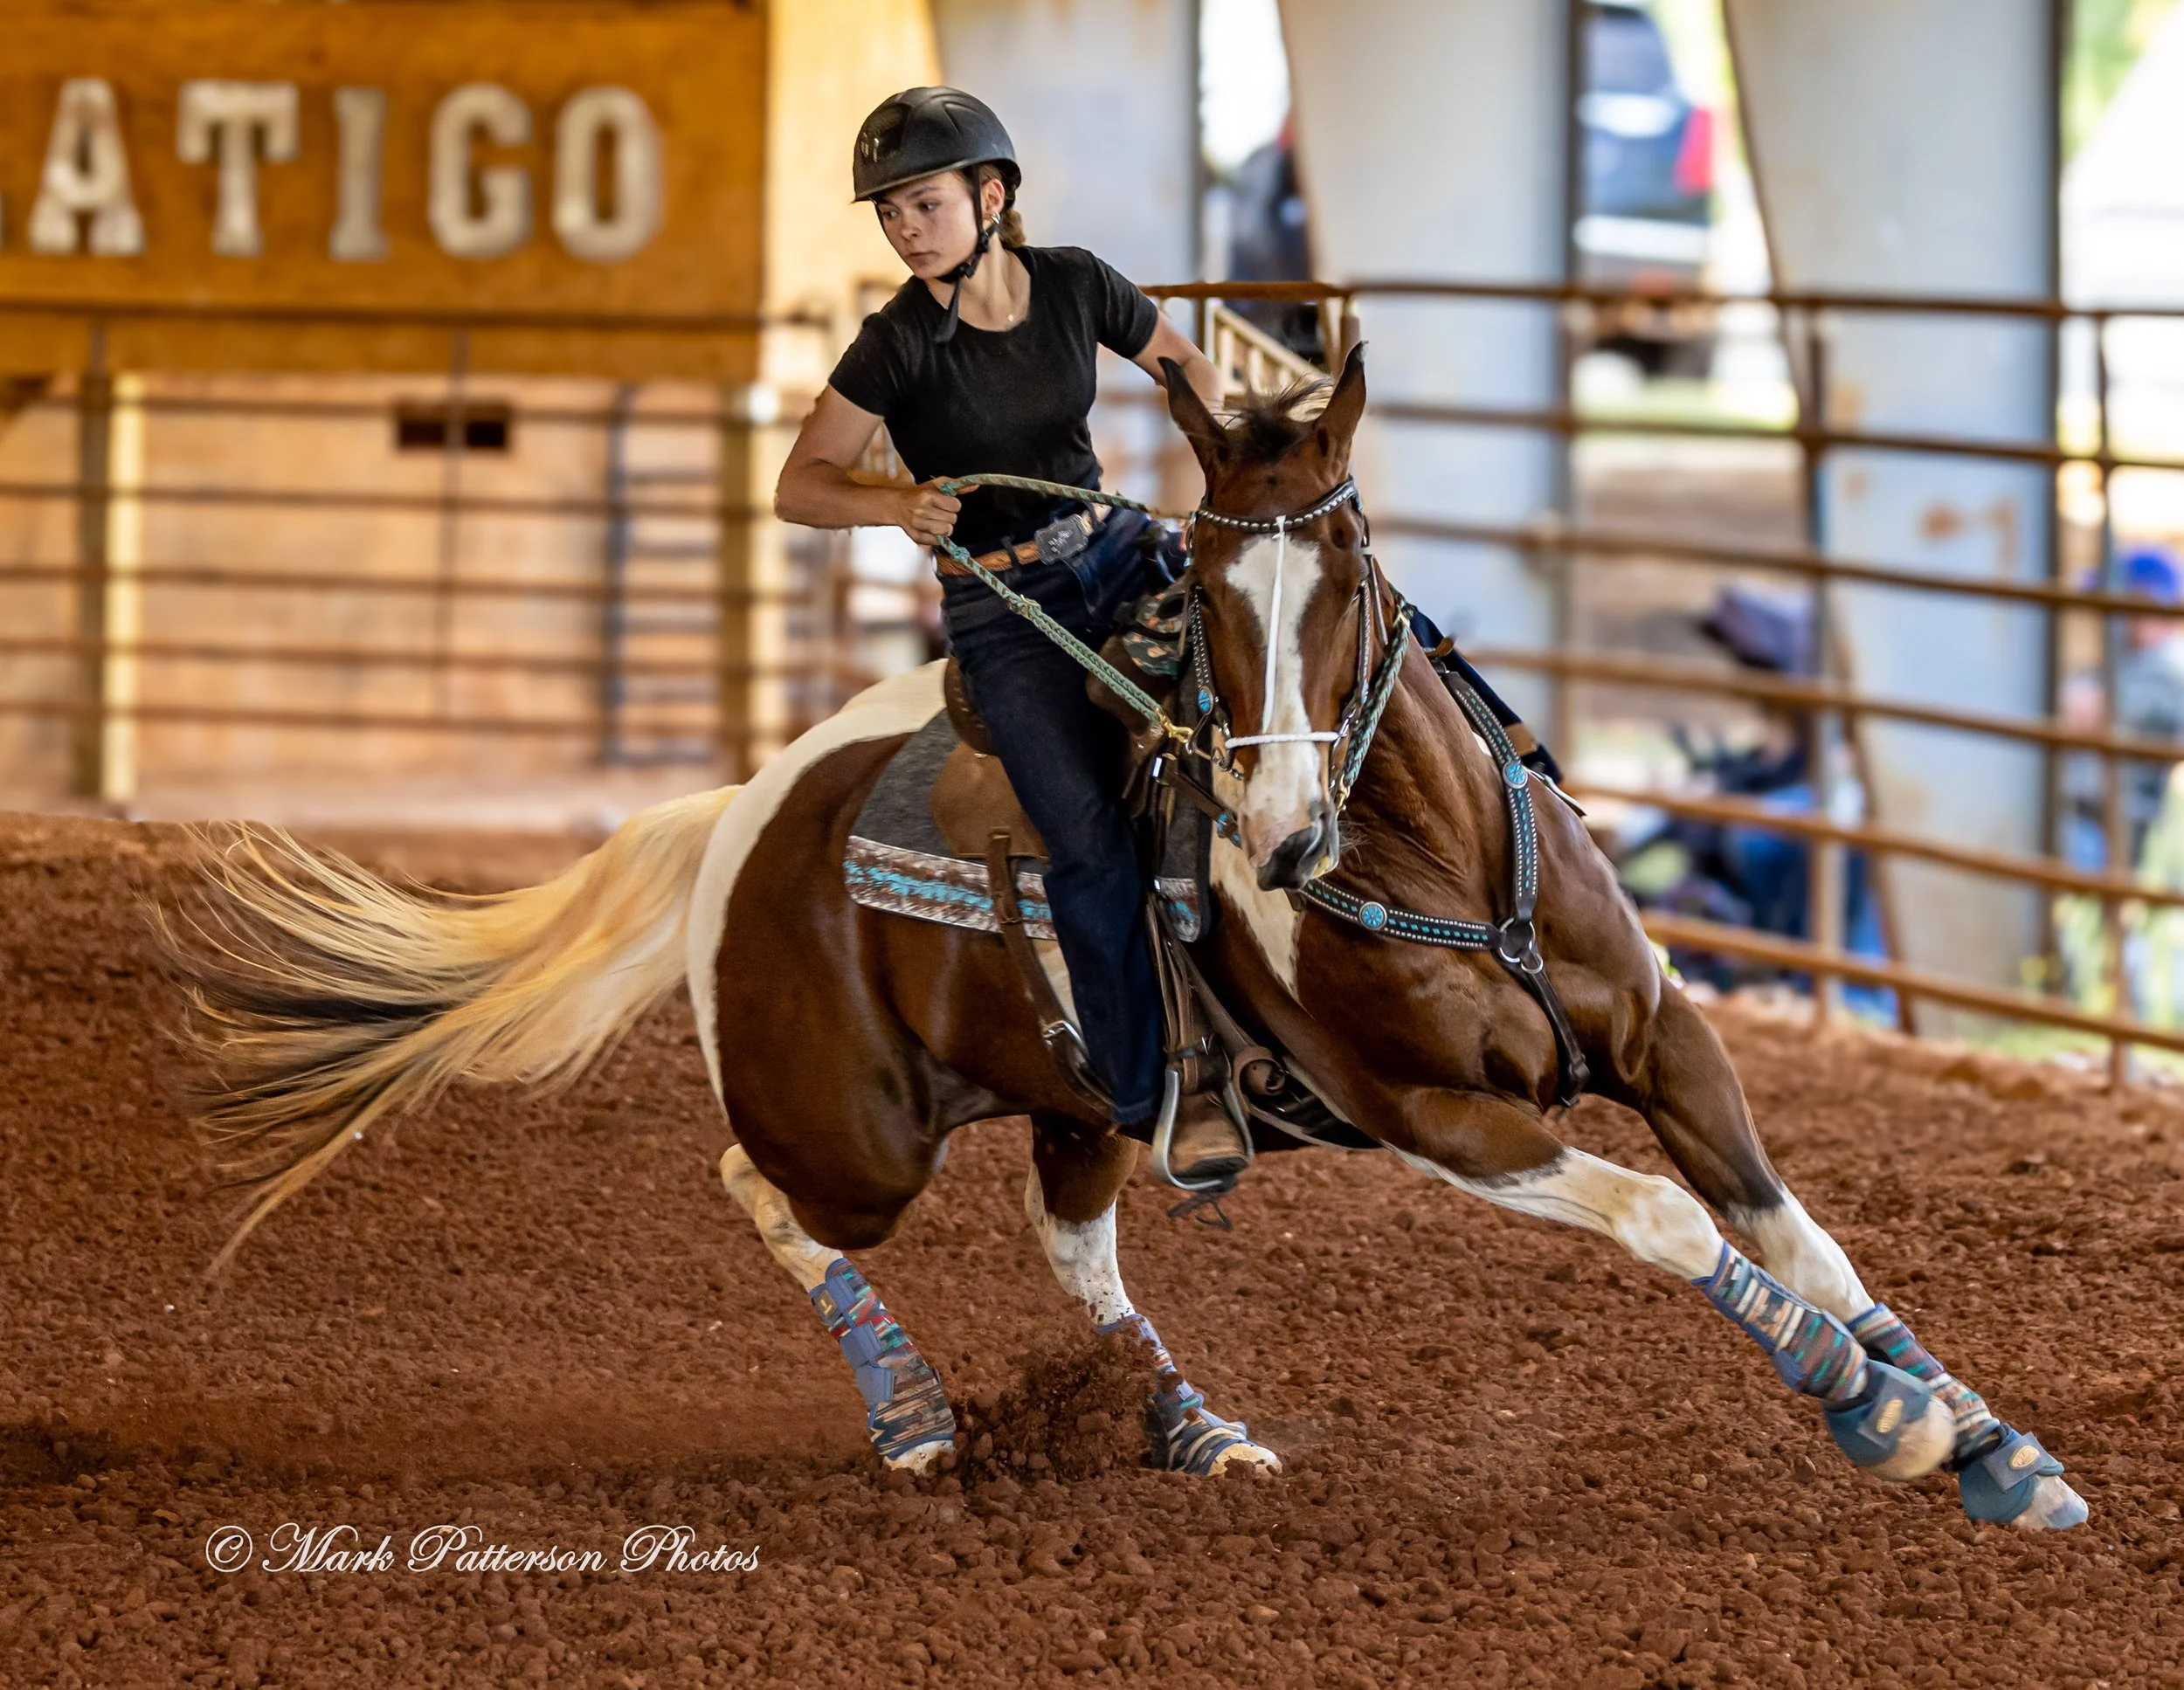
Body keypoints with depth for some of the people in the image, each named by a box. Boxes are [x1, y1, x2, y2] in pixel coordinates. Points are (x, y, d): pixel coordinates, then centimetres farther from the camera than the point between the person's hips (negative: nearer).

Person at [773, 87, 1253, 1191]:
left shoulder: (1072, 284, -3)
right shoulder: (902, 343, -13)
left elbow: (1183, 365, 15)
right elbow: (799, 489, -11)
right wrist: (901, 506, -29)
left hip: (1117, 551, 4)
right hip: (1002, 610, -4)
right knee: (1089, 841, -19)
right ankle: (1153, 1093, -8)